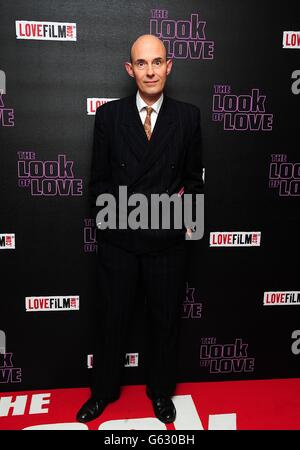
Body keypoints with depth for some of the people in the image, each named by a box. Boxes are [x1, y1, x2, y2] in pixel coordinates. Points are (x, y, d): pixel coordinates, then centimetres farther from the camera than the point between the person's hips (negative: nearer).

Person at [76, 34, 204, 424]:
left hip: (168, 240, 0)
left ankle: (161, 392, 40)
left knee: (165, 320, 15)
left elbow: (193, 178, 5)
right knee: (111, 319, 15)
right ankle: (103, 392, 39)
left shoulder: (188, 117, 0)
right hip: (118, 238, 0)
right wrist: (106, 215, -11)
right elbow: (99, 179, 3)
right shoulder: (109, 115, 0)